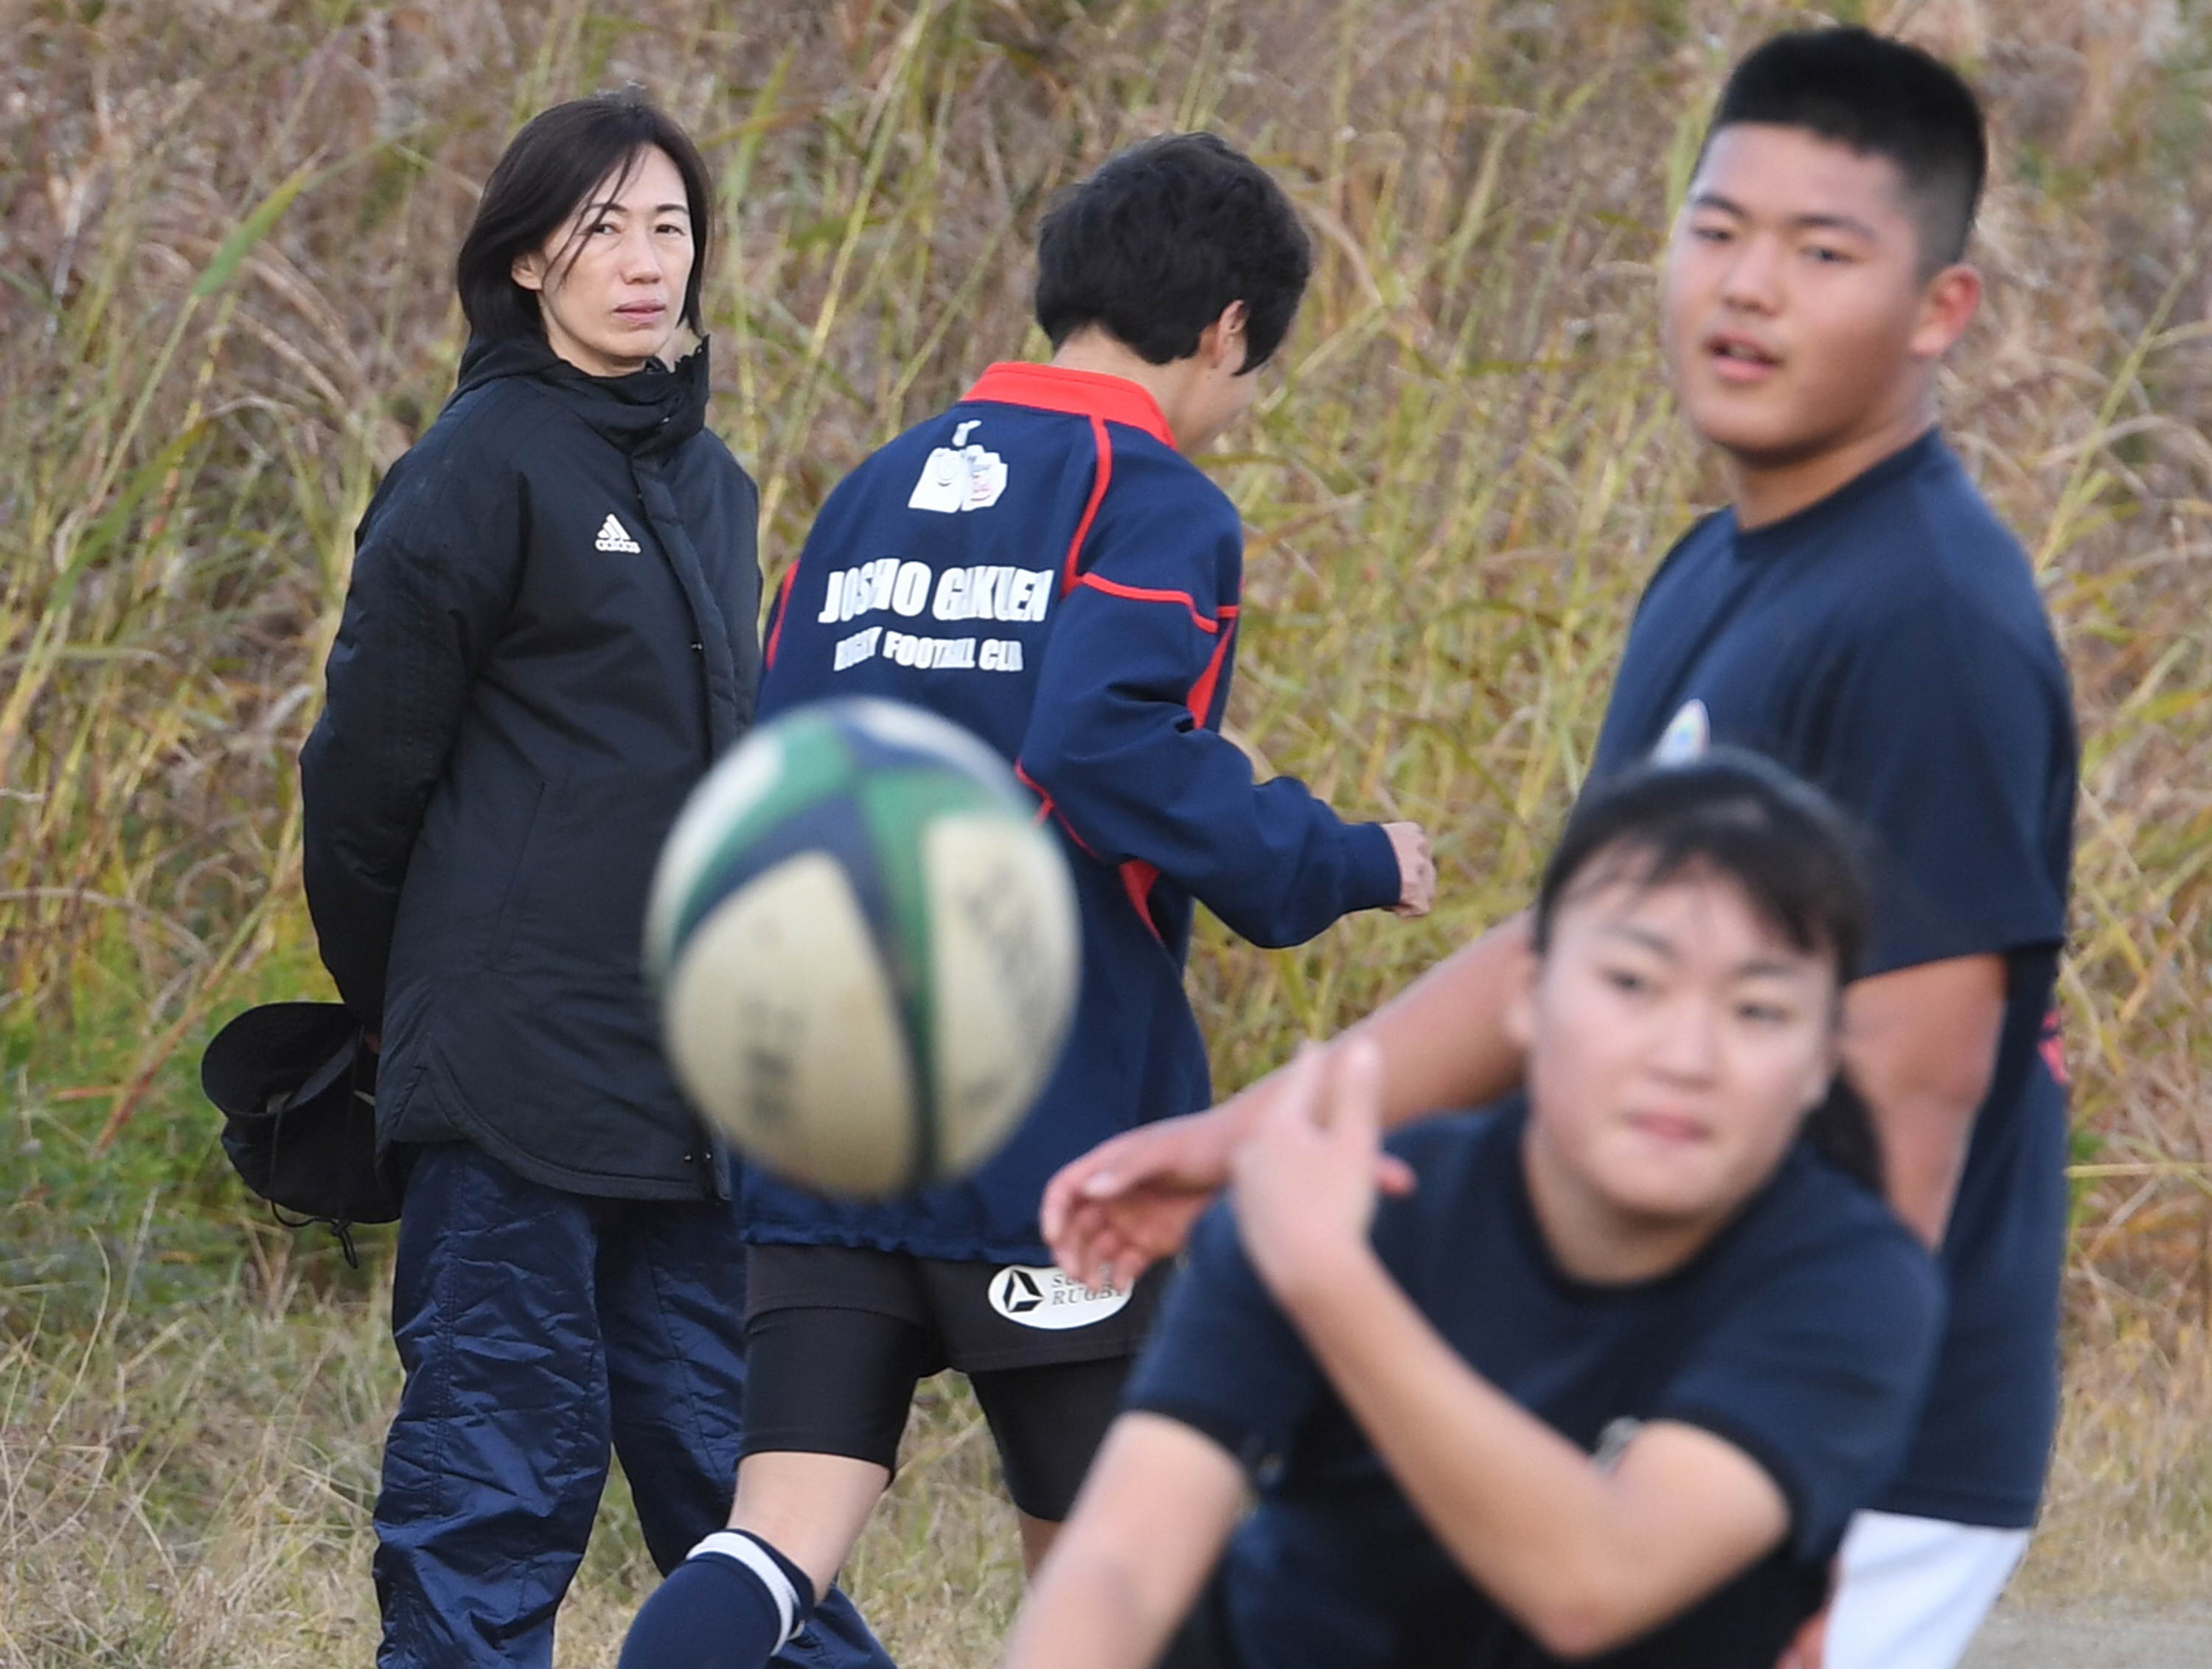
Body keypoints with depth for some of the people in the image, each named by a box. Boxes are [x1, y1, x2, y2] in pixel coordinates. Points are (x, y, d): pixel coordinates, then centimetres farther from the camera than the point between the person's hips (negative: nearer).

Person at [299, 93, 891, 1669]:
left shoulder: (706, 478, 15)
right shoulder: (483, 471, -9)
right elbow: (367, 767, -5)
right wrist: (394, 997, 5)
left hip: (688, 1072, 7)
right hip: (522, 1060, -7)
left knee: (723, 1446, 11)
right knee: (502, 1460, -5)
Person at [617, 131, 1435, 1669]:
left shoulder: (877, 492, 15)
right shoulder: (1153, 505, -7)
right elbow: (1108, 751, -23)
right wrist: (1347, 868, -11)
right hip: (1052, 1129, -5)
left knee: (783, 1535, -3)